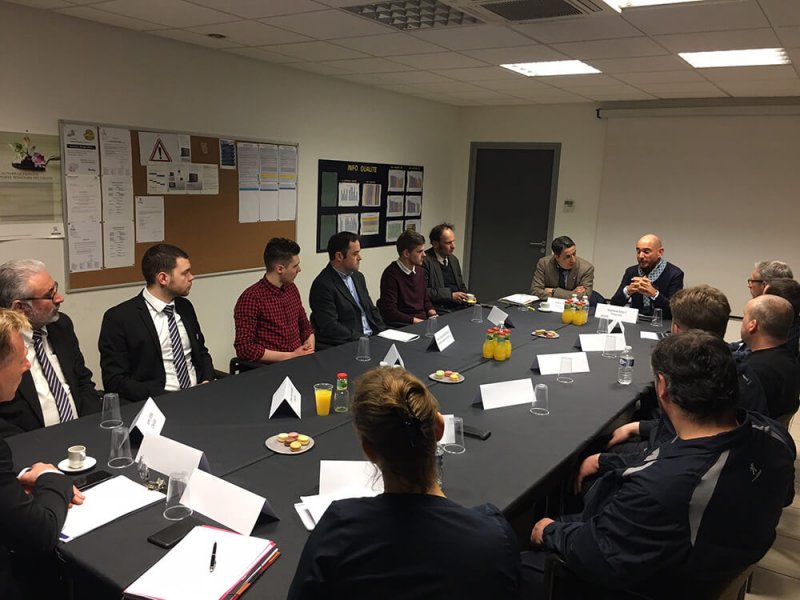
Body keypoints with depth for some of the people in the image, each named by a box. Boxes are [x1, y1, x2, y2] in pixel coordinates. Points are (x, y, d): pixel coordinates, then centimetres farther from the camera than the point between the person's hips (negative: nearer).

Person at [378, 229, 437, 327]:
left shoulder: (418, 270, 11)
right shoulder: (391, 274, -12)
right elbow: (390, 312, -16)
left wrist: (433, 315, 1)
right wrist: (418, 321, -17)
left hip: (424, 320, 7)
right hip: (403, 326, -7)